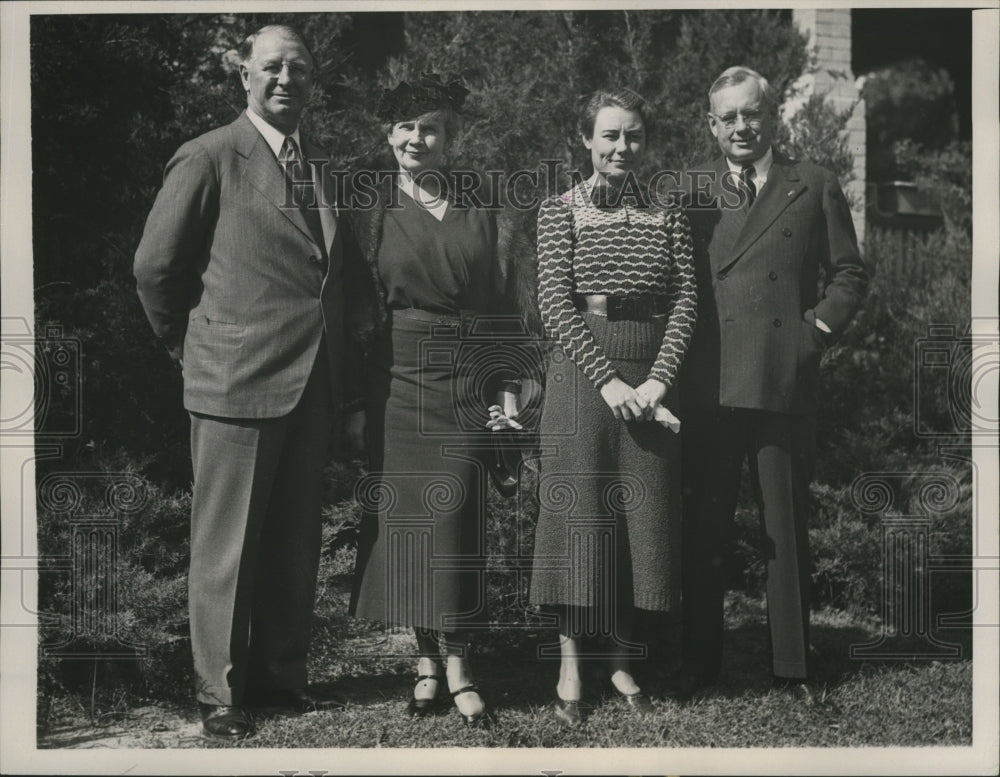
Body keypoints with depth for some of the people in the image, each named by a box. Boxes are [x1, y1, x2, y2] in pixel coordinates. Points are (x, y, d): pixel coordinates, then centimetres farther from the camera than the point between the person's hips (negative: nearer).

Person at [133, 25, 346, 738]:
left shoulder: (320, 167, 15)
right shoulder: (209, 158, -5)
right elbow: (156, 266, -3)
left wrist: (337, 372, 14)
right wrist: (192, 347, 6)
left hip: (312, 386, 6)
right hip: (236, 383, -6)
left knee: (295, 544, 12)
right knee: (226, 545, 2)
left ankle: (280, 674, 25)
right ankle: (221, 693, 12)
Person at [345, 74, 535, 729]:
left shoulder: (483, 218, 9)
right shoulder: (369, 218, 5)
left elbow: (503, 308, 10)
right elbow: (355, 316, 2)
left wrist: (507, 386, 1)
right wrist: (353, 402, -4)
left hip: (467, 386, 0)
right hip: (395, 385, 0)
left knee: (456, 516, -6)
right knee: (405, 518, 1)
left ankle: (454, 658, 4)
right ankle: (430, 656, 13)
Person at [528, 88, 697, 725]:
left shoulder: (668, 218, 10)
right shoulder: (559, 212, 3)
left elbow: (685, 301, 2)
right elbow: (556, 303, -6)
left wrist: (658, 380, -12)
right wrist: (608, 380, -15)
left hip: (652, 379, 3)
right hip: (583, 375, -2)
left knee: (645, 514, 4)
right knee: (579, 510, -1)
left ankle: (622, 659, 16)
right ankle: (571, 665, 7)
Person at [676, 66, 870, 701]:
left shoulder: (816, 188, 9)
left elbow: (850, 274, 10)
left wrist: (817, 331, -3)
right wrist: (679, 361, -1)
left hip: (786, 381, -1)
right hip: (708, 385, 1)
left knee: (787, 527, 6)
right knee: (704, 528, 6)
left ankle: (793, 665, 16)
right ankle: (700, 661, 16)